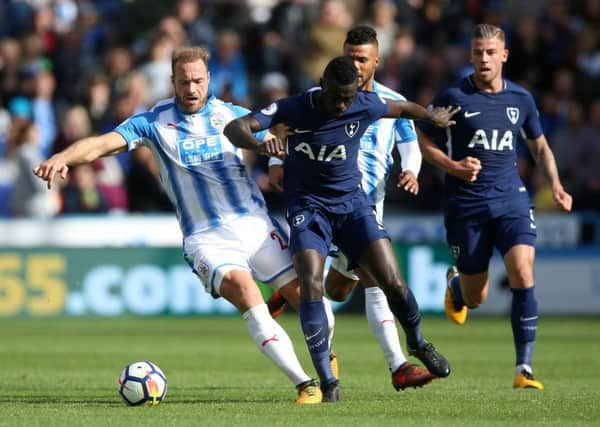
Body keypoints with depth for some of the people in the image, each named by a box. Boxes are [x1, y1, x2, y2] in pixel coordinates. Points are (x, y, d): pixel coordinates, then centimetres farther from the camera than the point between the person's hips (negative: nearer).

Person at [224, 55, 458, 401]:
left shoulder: (366, 106, -11)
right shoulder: (294, 108, -16)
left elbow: (403, 108, 13)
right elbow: (234, 128, -25)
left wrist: (436, 117, 32)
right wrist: (259, 145, -47)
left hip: (352, 203, 2)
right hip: (308, 207, -1)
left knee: (393, 284, -9)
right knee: (311, 286, -22)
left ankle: (418, 344, 24)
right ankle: (327, 381, -14)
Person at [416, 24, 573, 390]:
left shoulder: (520, 99, 5)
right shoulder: (454, 97, -5)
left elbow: (540, 146, 20)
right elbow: (425, 141, 3)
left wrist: (556, 185, 6)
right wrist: (453, 167, -14)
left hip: (511, 199, 2)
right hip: (466, 205, -2)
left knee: (522, 274, -20)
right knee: (475, 299, 6)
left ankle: (524, 369, -14)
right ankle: (455, 283, 46)